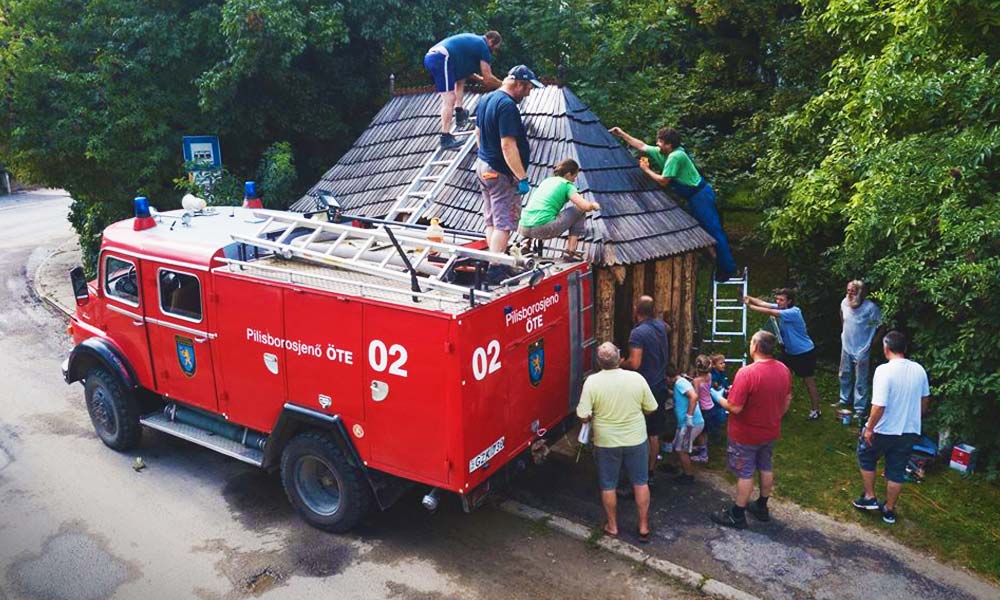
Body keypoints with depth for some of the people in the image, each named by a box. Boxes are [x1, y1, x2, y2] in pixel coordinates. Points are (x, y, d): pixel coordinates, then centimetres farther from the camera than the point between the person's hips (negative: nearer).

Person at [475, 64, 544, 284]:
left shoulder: (485, 99, 9)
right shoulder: (507, 105, -21)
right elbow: (508, 146, -26)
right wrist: (522, 178, -24)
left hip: (483, 166, 10)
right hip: (501, 173, -10)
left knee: (491, 221, 15)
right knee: (504, 224, -3)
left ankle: (495, 264, 23)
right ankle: (495, 270, -2)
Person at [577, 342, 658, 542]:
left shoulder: (592, 382, -18)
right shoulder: (637, 378, -13)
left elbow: (584, 416, -18)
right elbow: (650, 409, -2)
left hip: (606, 443, -1)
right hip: (636, 440, 1)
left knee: (608, 486, 17)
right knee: (641, 483, 18)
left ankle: (612, 526, 30)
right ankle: (644, 526, 27)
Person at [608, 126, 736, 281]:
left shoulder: (675, 156, -22)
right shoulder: (662, 152, 6)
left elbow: (663, 181, -19)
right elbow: (642, 146, 14)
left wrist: (646, 169, -7)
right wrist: (622, 134, 11)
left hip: (700, 196, -10)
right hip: (695, 196, 10)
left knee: (714, 230, -6)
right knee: (708, 229, 16)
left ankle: (728, 268, -1)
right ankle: (723, 264, 25)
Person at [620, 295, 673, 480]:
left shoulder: (638, 332, -19)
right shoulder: (660, 325, 4)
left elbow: (634, 364, -25)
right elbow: (668, 328, 31)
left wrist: (622, 363, -6)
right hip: (661, 387, 7)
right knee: (654, 434, 15)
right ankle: (651, 471, 26)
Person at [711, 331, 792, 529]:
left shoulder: (747, 373, -29)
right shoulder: (784, 370, -6)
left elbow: (735, 408, -28)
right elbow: (787, 400, 7)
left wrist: (720, 399, -8)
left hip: (746, 435, -6)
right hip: (771, 431, 7)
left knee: (745, 473, 6)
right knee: (766, 468, 22)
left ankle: (737, 516, 19)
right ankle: (762, 507, 38)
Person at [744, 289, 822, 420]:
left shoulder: (793, 312, -29)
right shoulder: (780, 307, -4)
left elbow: (770, 312, -38)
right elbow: (763, 303, -16)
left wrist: (750, 306, -38)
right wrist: (749, 298, -33)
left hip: (805, 353, -8)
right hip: (789, 351, 8)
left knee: (808, 381, 4)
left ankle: (816, 410, 17)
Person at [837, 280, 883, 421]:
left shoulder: (870, 307, -21)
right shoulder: (844, 303, -5)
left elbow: (881, 326, -11)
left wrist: (871, 343, -9)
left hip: (861, 350, -6)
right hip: (846, 347, 6)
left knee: (860, 381, 1)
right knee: (844, 374, 19)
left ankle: (860, 409, 10)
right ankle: (845, 400, 37)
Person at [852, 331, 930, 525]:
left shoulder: (884, 370, -24)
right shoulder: (919, 370, -3)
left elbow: (879, 406, -27)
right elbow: (925, 399, 12)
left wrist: (869, 428, -14)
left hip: (884, 431, -5)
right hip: (909, 431, 5)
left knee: (866, 457, 22)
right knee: (896, 471, 17)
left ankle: (869, 498, 27)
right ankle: (889, 510, 29)